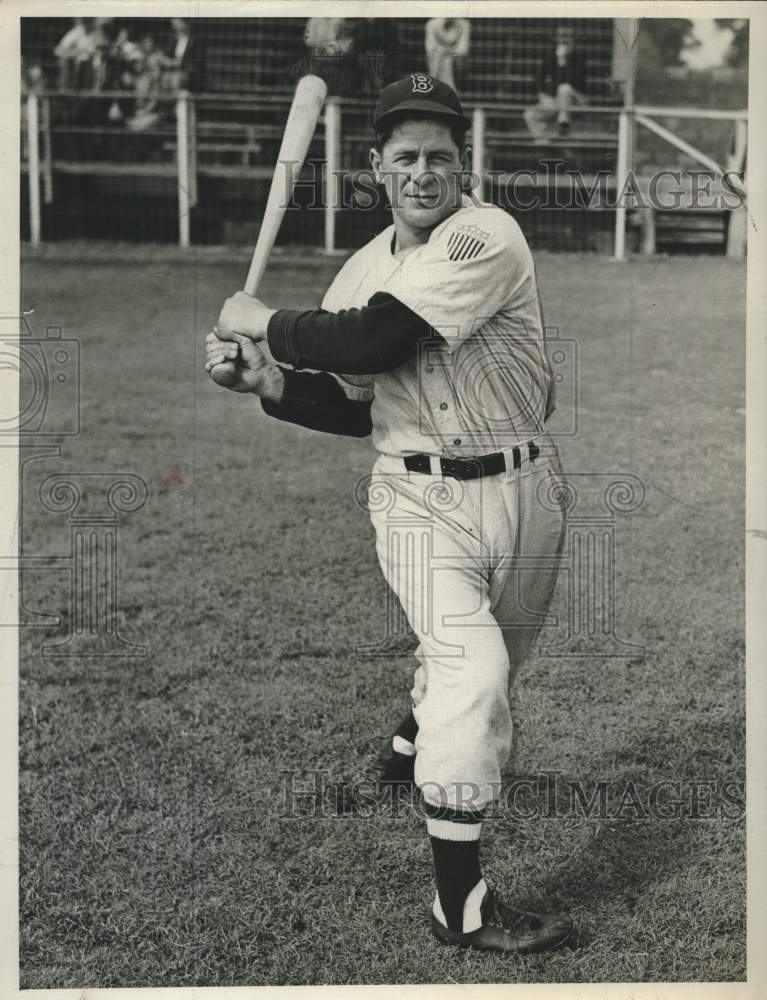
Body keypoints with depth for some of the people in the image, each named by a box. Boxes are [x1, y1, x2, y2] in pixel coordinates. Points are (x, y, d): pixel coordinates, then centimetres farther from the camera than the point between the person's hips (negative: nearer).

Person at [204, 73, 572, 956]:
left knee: (489, 664, 18)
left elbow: (375, 340, -25)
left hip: (522, 486, -1)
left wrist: (263, 322, -13)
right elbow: (355, 407, 10)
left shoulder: (486, 238, -14)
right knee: (471, 667, -17)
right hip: (421, 495, 1)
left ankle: (414, 747, 53)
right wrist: (270, 382, -6)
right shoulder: (361, 271, 5)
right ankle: (459, 904, -11)